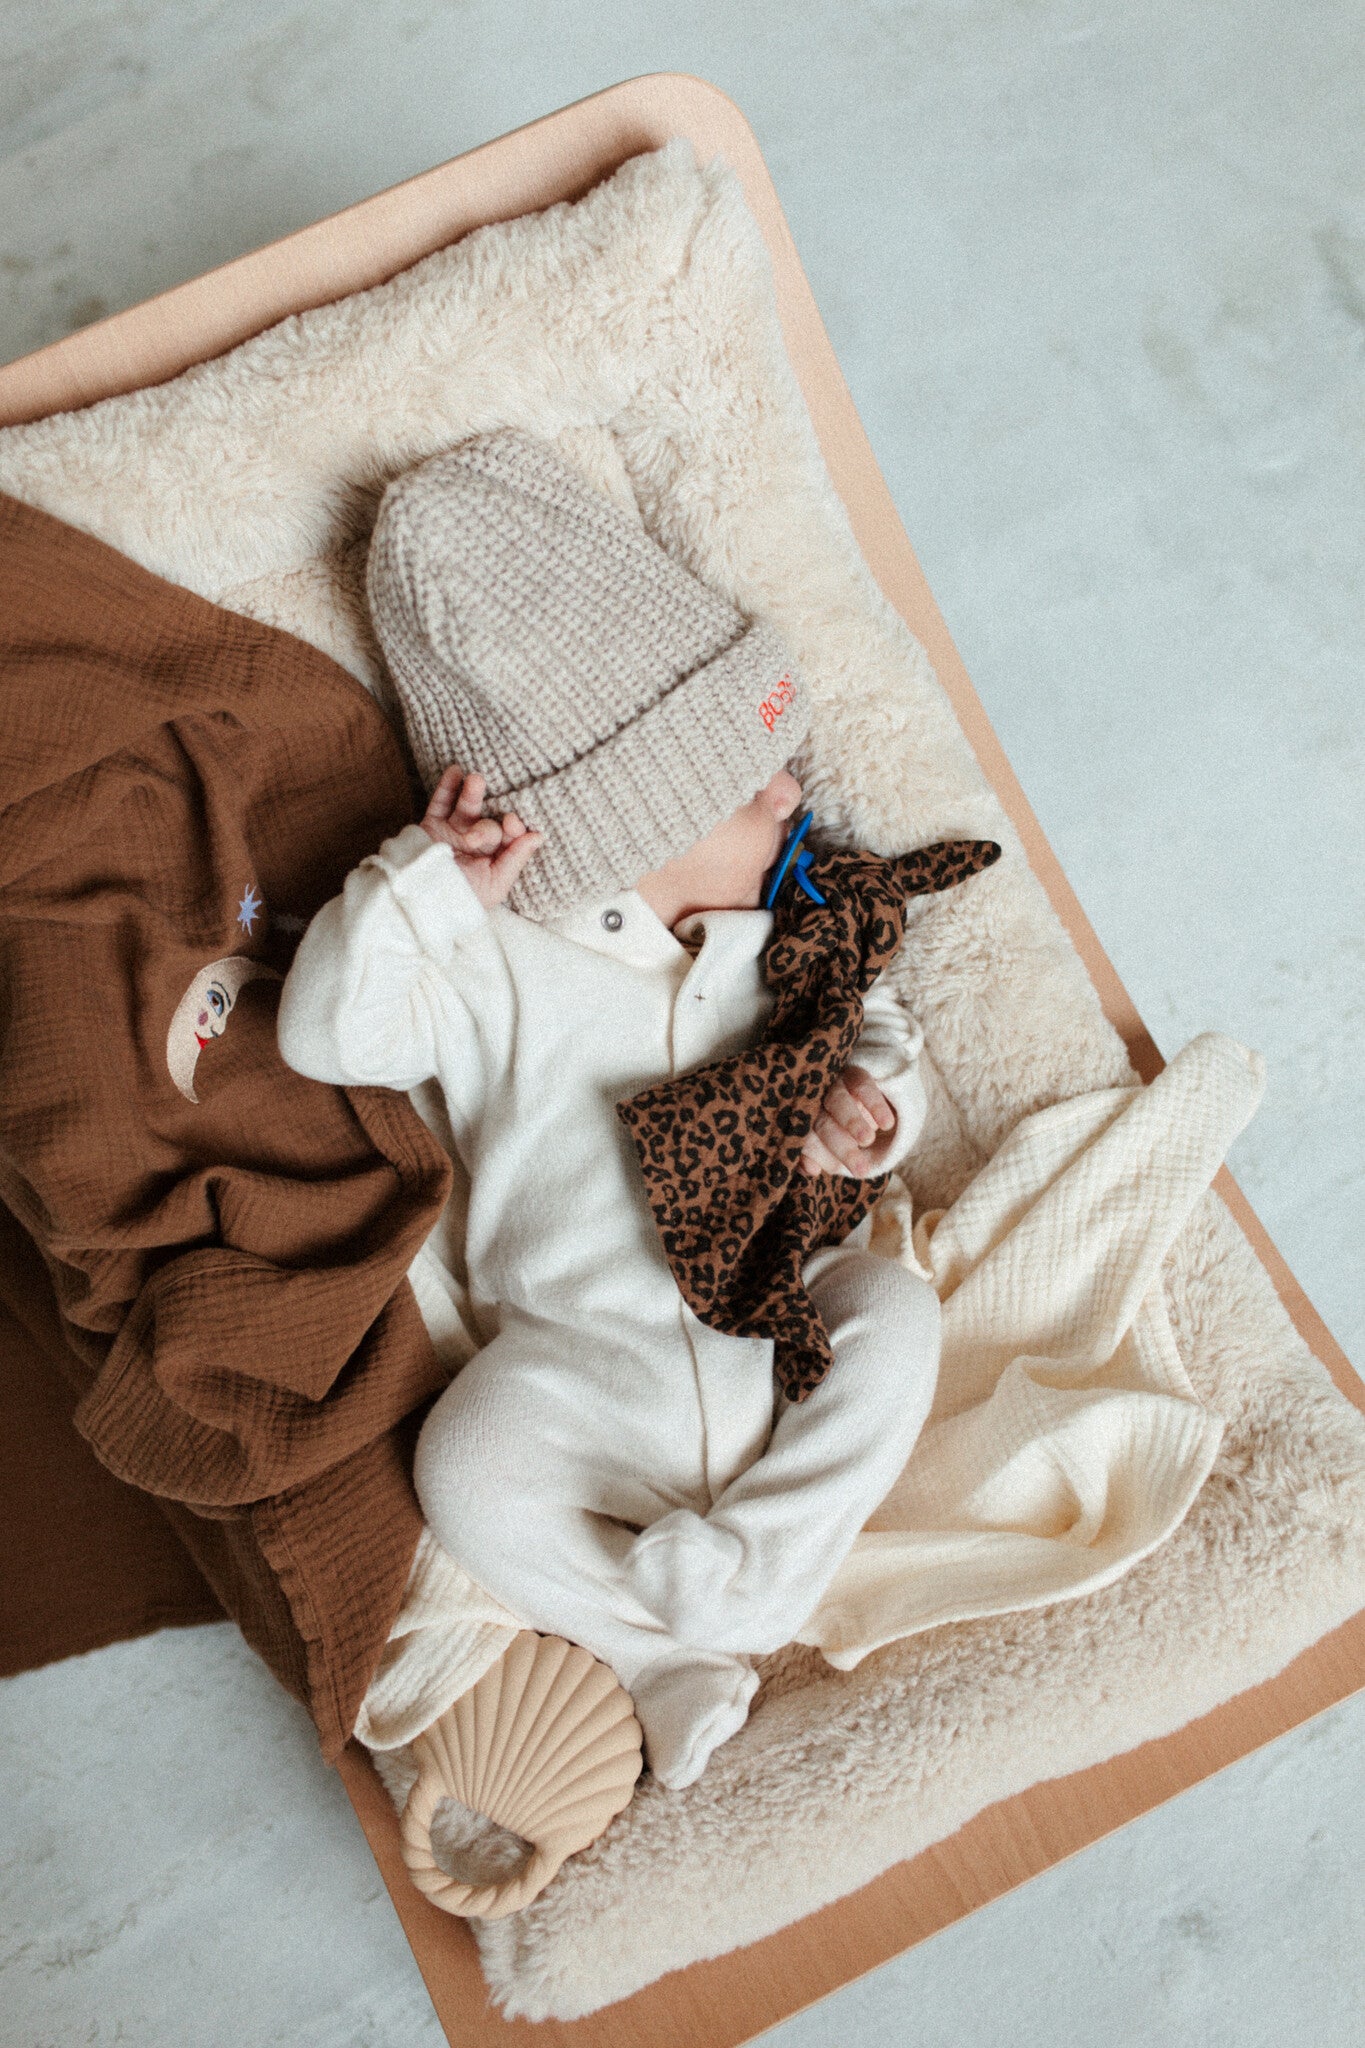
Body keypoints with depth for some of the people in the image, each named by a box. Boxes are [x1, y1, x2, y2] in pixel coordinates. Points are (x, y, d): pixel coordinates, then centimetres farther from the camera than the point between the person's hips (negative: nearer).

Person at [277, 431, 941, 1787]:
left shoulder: (783, 940, 10)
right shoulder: (493, 963, -3)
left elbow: (875, 1039, 14)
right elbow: (332, 1034, -10)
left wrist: (868, 1112, -11)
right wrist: (428, 880, -19)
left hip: (782, 1321, 3)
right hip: (577, 1360, -2)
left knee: (896, 1315, -23)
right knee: (467, 1472, -24)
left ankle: (744, 1575, -21)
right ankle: (681, 1656, -10)